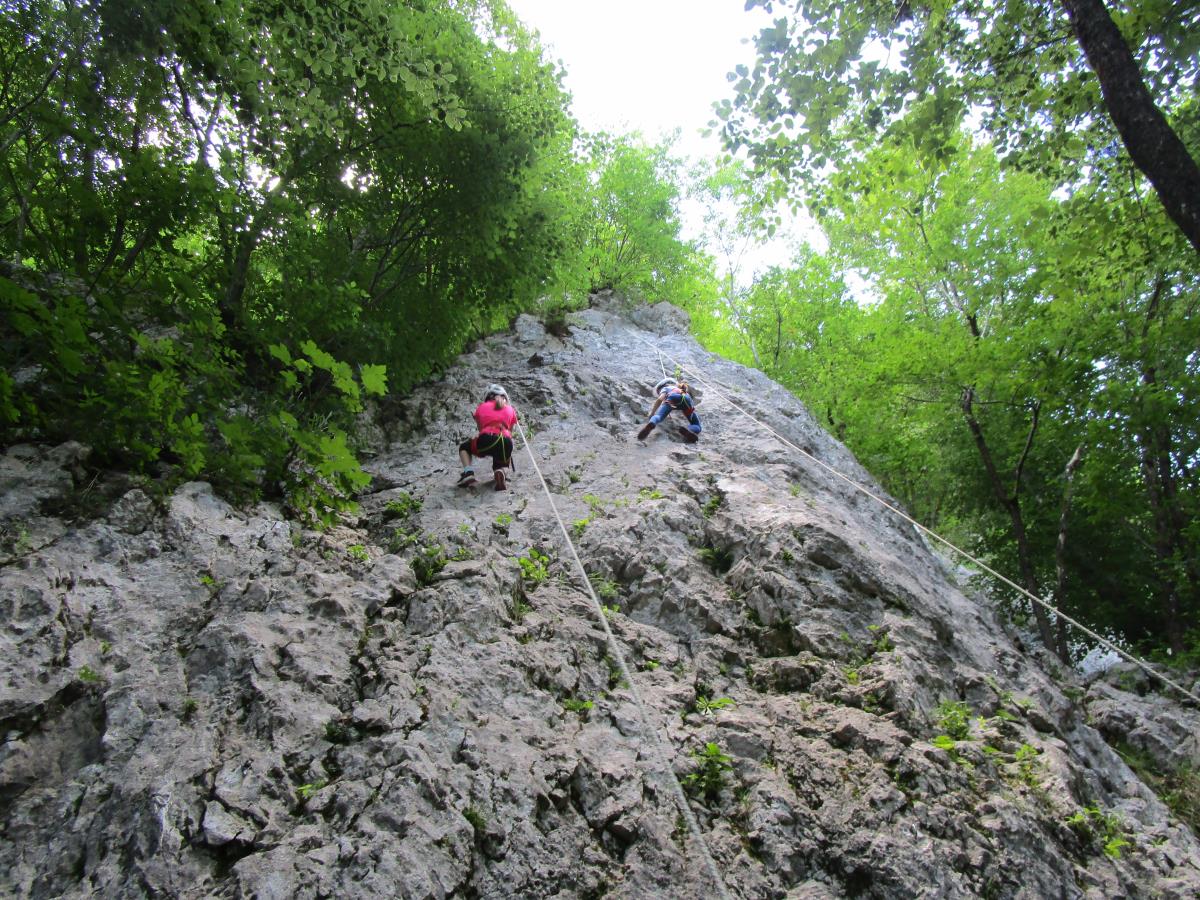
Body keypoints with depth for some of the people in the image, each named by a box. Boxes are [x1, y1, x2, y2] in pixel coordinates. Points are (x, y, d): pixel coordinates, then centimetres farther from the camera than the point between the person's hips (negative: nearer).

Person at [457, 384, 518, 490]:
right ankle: (499, 471, -6)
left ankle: (468, 472, 5)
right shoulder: (510, 410, 26)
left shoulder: (481, 408, 24)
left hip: (485, 441, -1)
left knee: (463, 447, 32)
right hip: (506, 443, 1)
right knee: (499, 464, 33)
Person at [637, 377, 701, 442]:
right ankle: (688, 431, -34)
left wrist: (652, 413, 18)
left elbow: (660, 399, 12)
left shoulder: (665, 388, 32)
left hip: (672, 398, -3)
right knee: (696, 427, 4)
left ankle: (651, 424, -52)